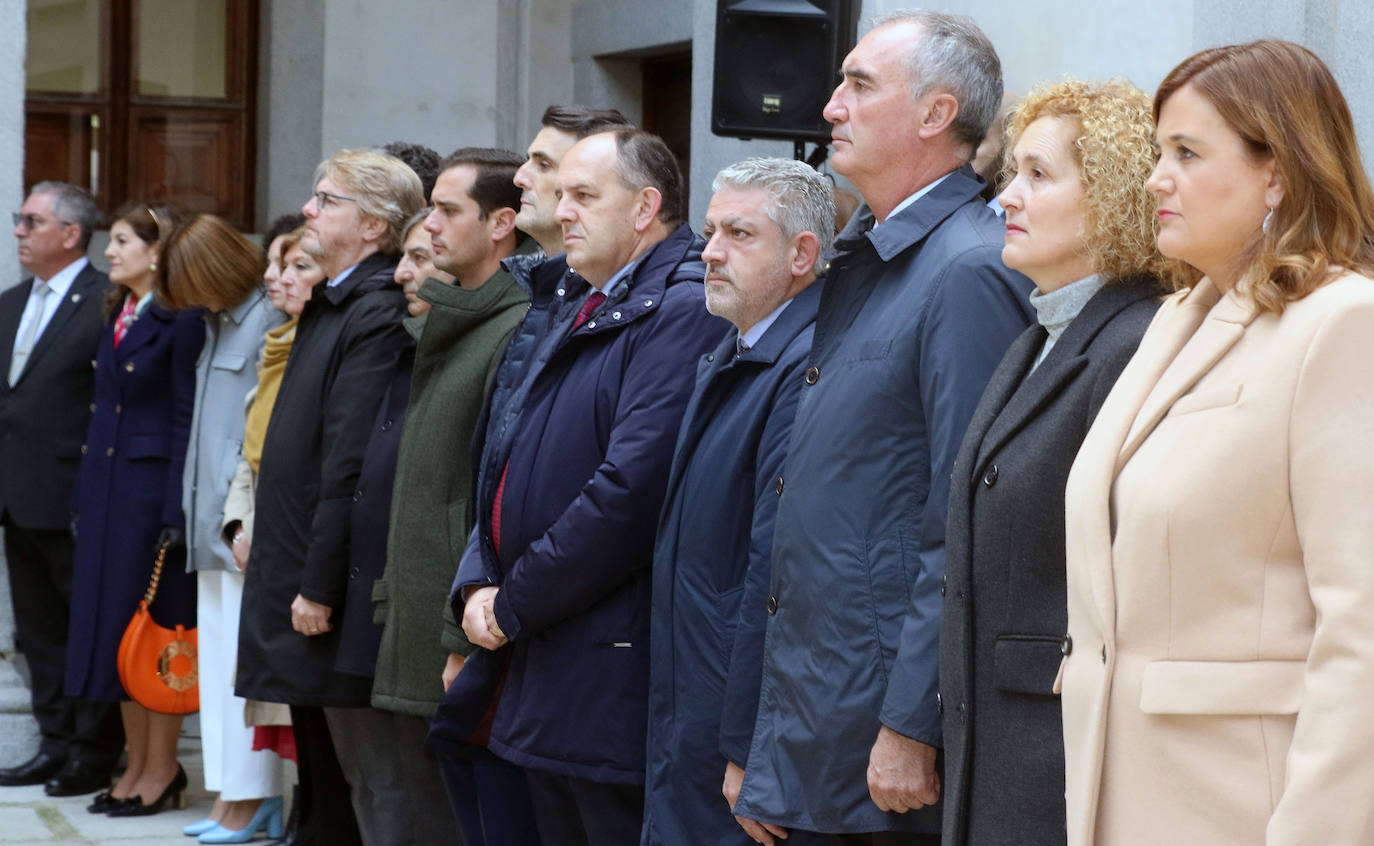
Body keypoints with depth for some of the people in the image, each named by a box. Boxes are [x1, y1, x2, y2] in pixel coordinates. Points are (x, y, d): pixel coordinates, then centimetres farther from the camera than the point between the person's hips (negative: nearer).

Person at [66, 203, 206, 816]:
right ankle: (137, 765, 18)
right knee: (113, 622, 10)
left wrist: (176, 513, -17)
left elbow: (186, 420, -13)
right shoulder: (117, 316, 14)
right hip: (105, 485, 8)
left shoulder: (181, 320, -11)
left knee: (157, 626, -2)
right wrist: (84, 497, 13)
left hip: (153, 486, -8)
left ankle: (162, 769, 6)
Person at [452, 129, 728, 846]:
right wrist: (478, 584, 3)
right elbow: (509, 463, 20)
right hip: (540, 669, 10)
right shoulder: (575, 308, 18)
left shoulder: (681, 311, -14)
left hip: (615, 673, -10)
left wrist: (514, 602, -14)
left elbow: (631, 491, -23)